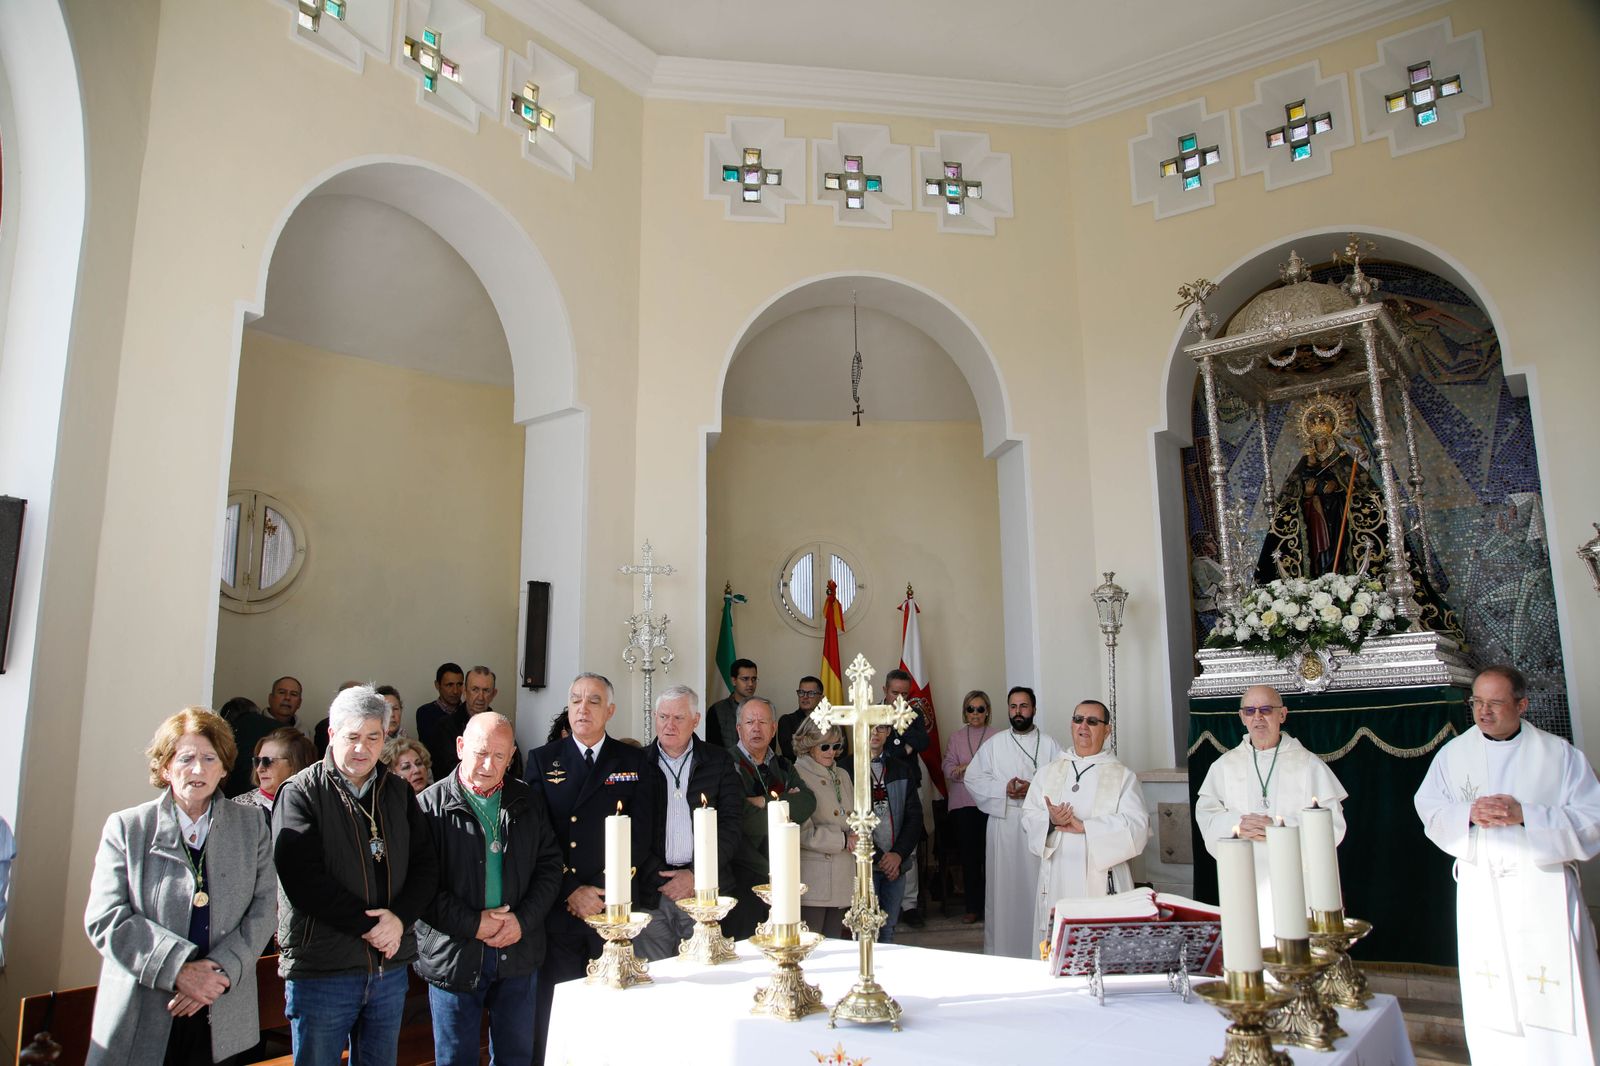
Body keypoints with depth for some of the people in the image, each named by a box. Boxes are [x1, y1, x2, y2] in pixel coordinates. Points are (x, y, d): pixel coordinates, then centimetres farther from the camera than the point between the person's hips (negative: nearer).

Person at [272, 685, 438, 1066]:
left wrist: (400, 918, -13)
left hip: (390, 966, 5)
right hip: (321, 967, -4)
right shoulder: (301, 793, -6)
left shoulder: (399, 792, 9)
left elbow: (425, 866, 5)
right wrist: (367, 925, -16)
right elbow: (303, 878, -16)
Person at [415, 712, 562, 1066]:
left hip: (518, 953, 3)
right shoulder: (430, 805, -7)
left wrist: (523, 920, -10)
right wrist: (472, 924, -17)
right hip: (454, 955, -3)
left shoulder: (528, 803, 5)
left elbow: (549, 865, 5)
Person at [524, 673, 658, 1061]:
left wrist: (602, 890, -11)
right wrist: (571, 891, -11)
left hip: (617, 908, 1)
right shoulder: (542, 760, 5)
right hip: (559, 909, 0)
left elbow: (640, 835, -2)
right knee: (553, 1015, 5)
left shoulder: (634, 763, 6)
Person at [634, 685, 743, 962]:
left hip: (704, 887, 0)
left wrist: (697, 874, -8)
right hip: (650, 888, 0)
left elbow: (731, 825, 1)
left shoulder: (719, 762, 7)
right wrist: (650, 876, -6)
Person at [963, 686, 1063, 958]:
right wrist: (1003, 788, -8)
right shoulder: (994, 743, 9)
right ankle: (1001, 950, 11)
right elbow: (972, 778, 6)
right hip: (1002, 821, 1)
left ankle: (1039, 950, 8)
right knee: (1003, 885, 2)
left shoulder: (1049, 744, 5)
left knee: (1038, 885, -2)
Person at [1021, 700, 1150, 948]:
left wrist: (1084, 826, -14)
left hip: (1101, 880, -2)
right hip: (1057, 879, 2)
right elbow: (1029, 816, 8)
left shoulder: (1123, 776, 4)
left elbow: (1137, 825, -8)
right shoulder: (1048, 773, 14)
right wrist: (1050, 821, -14)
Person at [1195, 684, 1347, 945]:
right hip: (1243, 885, 2)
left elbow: (1333, 825, -3)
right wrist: (1237, 825, -14)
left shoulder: (1309, 765, 3)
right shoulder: (1224, 766, 10)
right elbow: (1206, 817, 5)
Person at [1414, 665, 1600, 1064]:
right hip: (1480, 892, 2)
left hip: (1545, 887, -1)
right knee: (1490, 1001, 5)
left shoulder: (1559, 754, 1)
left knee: (1556, 999, -1)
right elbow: (1429, 812, 5)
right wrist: (1468, 814, -14)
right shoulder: (1453, 754, 6)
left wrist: (1526, 815, -17)